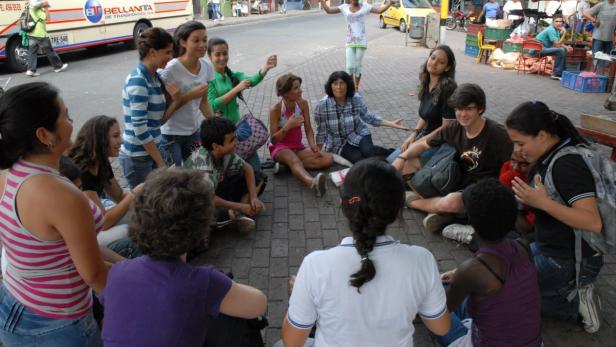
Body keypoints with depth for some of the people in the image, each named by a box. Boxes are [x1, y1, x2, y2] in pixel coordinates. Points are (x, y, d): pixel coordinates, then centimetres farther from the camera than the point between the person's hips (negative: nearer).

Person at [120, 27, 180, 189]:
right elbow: (140, 128, -21)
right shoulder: (138, 80, -18)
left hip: (154, 150, 8)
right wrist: (161, 163, -15)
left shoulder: (155, 77, 6)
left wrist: (175, 100, -7)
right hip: (138, 157, -8)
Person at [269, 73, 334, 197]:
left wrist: (312, 144, -18)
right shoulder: (276, 110, -14)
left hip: (298, 147, 6)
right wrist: (288, 126, -28)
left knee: (328, 159, -16)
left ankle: (287, 165, -20)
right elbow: (273, 139, -13)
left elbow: (308, 129, 1)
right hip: (281, 148, -6)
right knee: (293, 159, -41)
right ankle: (312, 182, -74)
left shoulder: (303, 104, -1)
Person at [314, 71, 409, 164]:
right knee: (360, 159, -26)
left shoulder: (356, 99, -13)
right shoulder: (322, 105, -18)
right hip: (339, 143, -1)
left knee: (368, 151, -32)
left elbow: (367, 116, 3)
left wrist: (391, 123, -2)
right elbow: (321, 132, -8)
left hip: (359, 135, 1)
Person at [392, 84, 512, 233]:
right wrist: (402, 157, -8)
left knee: (451, 202, -40)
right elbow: (423, 144, 8)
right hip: (456, 180, 6)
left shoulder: (497, 134, -19)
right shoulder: (454, 129, -3)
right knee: (407, 163, 0)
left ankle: (412, 201, -6)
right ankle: (441, 209, -15)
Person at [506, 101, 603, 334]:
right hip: (551, 249, 9)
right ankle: (571, 290, 13)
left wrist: (542, 202, -39)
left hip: (571, 262, -9)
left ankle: (573, 302, 1)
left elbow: (593, 223, -33)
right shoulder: (551, 156, 0)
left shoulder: (567, 164, -26)